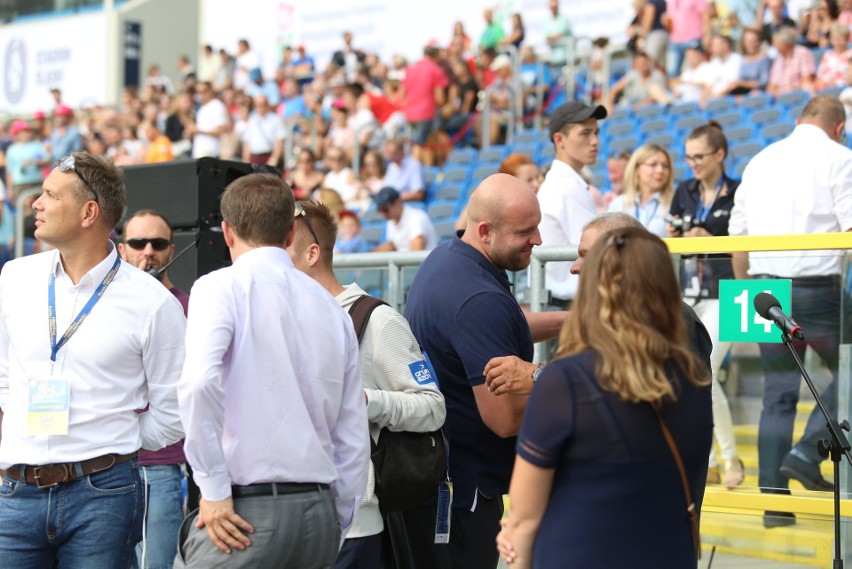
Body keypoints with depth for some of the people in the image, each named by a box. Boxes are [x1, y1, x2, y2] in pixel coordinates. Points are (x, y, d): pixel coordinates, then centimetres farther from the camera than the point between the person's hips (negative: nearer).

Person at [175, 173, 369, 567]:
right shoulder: (333, 309, 15)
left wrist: (214, 490, -14)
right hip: (319, 511, 6)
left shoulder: (222, 288, -2)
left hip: (247, 507, -6)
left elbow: (200, 381, -20)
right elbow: (353, 436, 16)